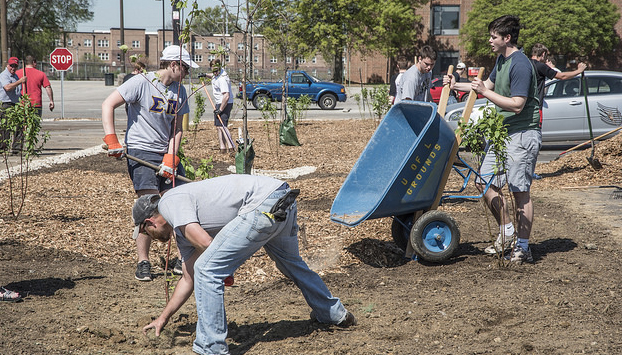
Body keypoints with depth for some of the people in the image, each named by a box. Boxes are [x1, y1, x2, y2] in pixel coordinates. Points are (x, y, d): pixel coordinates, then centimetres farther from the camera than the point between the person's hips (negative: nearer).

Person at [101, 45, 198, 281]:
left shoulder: (180, 92, 10)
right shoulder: (141, 82, -9)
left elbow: (177, 128, 9)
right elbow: (108, 104, -11)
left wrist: (170, 158, -5)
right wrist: (111, 141, -18)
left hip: (166, 153, 6)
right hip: (140, 152, -6)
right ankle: (143, 262, -3)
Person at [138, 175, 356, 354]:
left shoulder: (170, 201, -1)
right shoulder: (182, 230, 27)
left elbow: (206, 243, -14)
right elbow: (189, 278, 32)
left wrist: (225, 267, 7)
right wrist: (163, 318, 38)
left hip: (265, 204, -11)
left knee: (207, 269, -7)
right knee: (291, 263, 35)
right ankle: (334, 314, 55)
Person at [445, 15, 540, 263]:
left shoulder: (521, 65, -17)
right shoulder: (501, 60, 13)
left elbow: (517, 105, -23)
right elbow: (489, 84, 30)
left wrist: (484, 92, -22)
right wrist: (457, 86, 29)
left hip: (523, 134, -10)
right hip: (502, 132, 10)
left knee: (520, 191, -5)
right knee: (484, 182, 8)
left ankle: (522, 247, 2)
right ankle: (507, 231, 21)